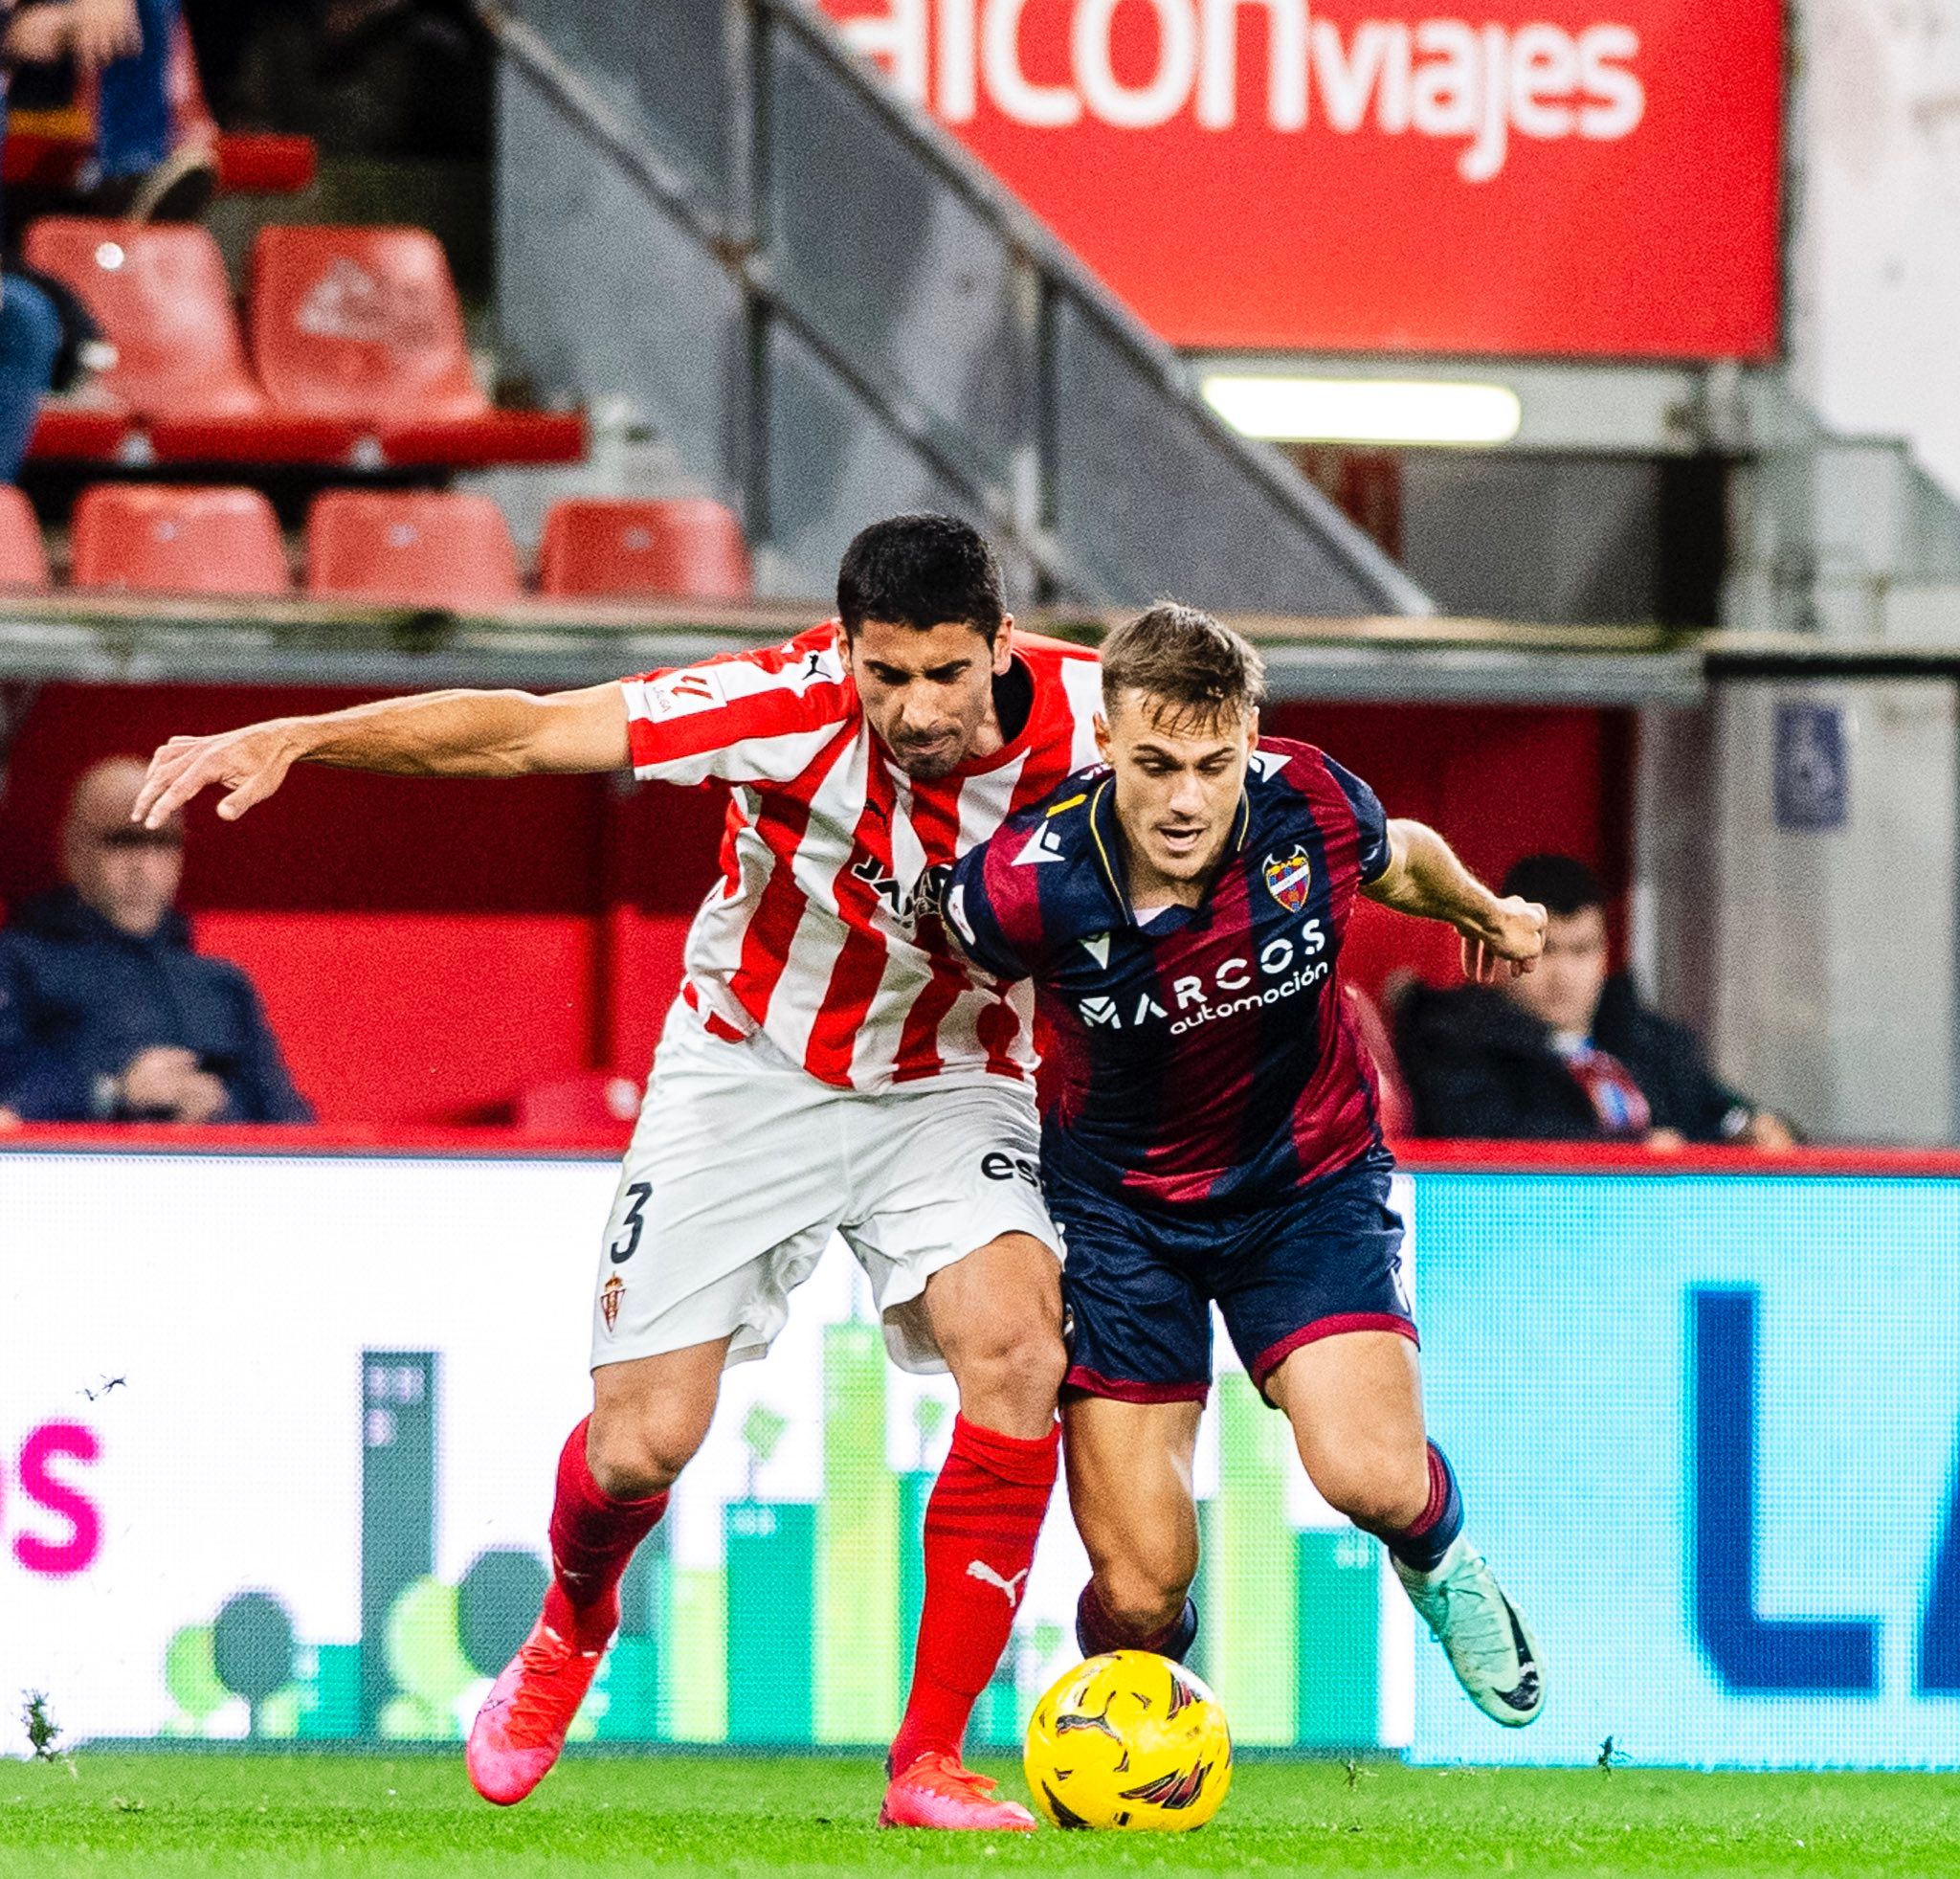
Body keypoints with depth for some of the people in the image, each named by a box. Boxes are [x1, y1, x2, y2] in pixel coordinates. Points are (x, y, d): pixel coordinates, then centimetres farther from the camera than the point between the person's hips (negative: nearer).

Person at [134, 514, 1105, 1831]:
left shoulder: (1086, 718, -21)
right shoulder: (795, 709, -28)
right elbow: (526, 733, -29)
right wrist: (293, 739, -37)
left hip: (948, 1086, 1)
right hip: (750, 1068, -1)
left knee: (1017, 1346, -26)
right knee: (642, 1441, -5)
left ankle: (930, 1761, -16)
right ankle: (573, 1629, 35)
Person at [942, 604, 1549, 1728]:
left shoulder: (1313, 810, -22)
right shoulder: (1029, 885, -29)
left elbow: (1402, 862, 4)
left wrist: (1490, 916, 25)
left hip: (1311, 1175, 1)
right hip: (1122, 1201, -1)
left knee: (1372, 1477, -21)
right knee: (1144, 1589, -8)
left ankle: (1441, 1559, 18)